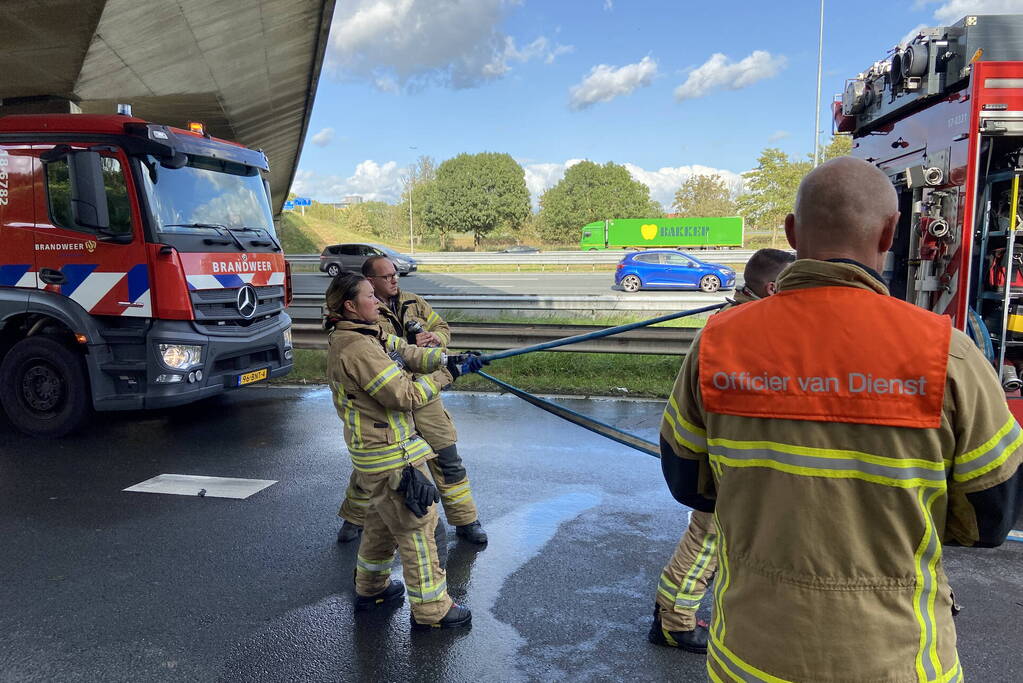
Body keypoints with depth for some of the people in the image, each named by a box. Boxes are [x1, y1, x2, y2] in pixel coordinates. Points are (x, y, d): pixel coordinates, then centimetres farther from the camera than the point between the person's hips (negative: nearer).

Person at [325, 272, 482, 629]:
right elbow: (406, 396, -23)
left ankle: (371, 587, 41)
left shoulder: (368, 336, 8)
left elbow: (408, 353, 5)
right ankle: (431, 610, 12)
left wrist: (448, 359, -8)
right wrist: (445, 374, -14)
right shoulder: (358, 349, -24)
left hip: (373, 452, 10)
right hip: (390, 456, -10)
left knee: (383, 519, 24)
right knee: (416, 525, 0)